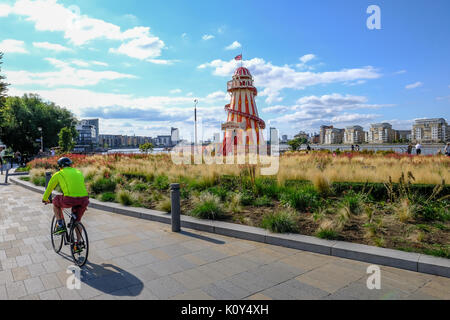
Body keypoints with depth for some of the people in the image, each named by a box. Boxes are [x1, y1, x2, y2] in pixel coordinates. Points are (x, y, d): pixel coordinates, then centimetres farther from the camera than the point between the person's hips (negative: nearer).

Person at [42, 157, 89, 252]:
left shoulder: (58, 174, 16)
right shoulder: (79, 172, 26)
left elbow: (49, 188, 30)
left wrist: (45, 199, 49)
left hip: (69, 200, -4)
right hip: (84, 200, 4)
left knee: (56, 201, 30)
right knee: (77, 220, 27)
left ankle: (60, 225, 24)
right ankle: (79, 244, 30)